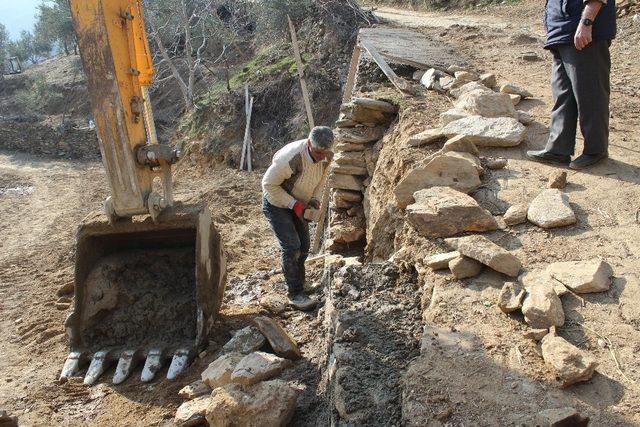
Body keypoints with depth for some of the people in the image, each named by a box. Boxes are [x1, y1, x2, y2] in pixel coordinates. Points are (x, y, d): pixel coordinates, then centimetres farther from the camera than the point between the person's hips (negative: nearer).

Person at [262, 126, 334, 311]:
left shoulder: (326, 157, -14)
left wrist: (315, 198, -8)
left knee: (304, 246, 9)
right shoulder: (291, 157, -36)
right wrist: (294, 204, -27)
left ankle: (298, 282, 30)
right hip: (277, 203, -7)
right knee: (291, 246, -15)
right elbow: (269, 184, -26)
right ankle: (295, 294, -3)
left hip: (299, 204, 7)